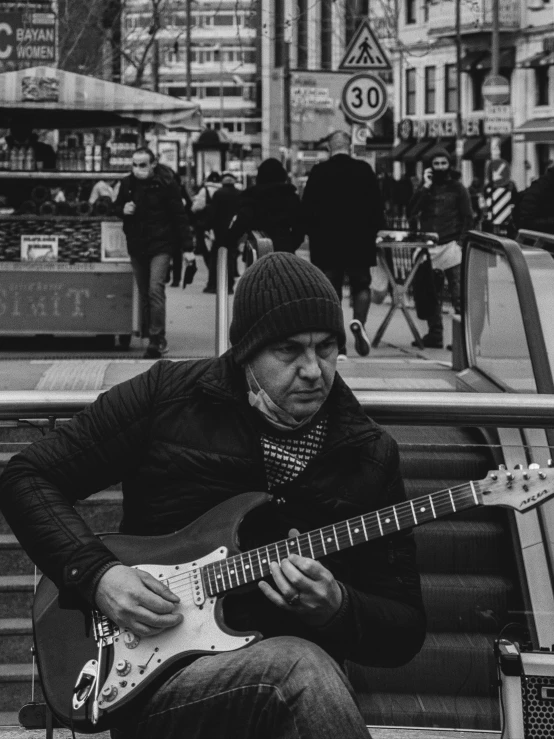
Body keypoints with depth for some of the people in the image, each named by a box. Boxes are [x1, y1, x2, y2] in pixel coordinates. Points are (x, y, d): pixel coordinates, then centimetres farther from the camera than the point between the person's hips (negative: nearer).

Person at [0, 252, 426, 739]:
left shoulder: (370, 457, 6)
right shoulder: (166, 397, 1)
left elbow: (406, 632, 8)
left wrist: (335, 608, -15)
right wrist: (96, 573, -10)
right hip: (145, 675, -2)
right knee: (301, 666, -34)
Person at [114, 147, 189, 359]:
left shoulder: (165, 184, -9)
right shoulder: (127, 184, 3)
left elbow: (179, 216, -7)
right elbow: (116, 206, 18)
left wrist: (186, 246, -9)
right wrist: (123, 209, -7)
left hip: (160, 246, -5)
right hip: (136, 246, 5)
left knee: (155, 289, -16)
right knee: (143, 293, 12)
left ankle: (157, 339, -14)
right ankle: (148, 334, 23)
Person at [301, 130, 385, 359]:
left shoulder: (318, 172, -2)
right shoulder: (364, 170, -2)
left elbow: (306, 209, -1)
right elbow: (378, 206, -1)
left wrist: (314, 235, 9)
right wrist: (372, 232, 11)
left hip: (325, 243, 0)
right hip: (359, 242, 0)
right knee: (361, 285, 15)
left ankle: (337, 347, 1)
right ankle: (359, 320, -14)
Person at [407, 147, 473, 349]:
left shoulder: (457, 188, 7)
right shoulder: (426, 188, 14)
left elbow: (468, 218, 4)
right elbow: (411, 213, 1)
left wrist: (460, 241, -8)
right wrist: (425, 187, -4)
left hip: (451, 246, -4)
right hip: (430, 247, 4)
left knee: (458, 293, -9)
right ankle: (434, 336, 12)